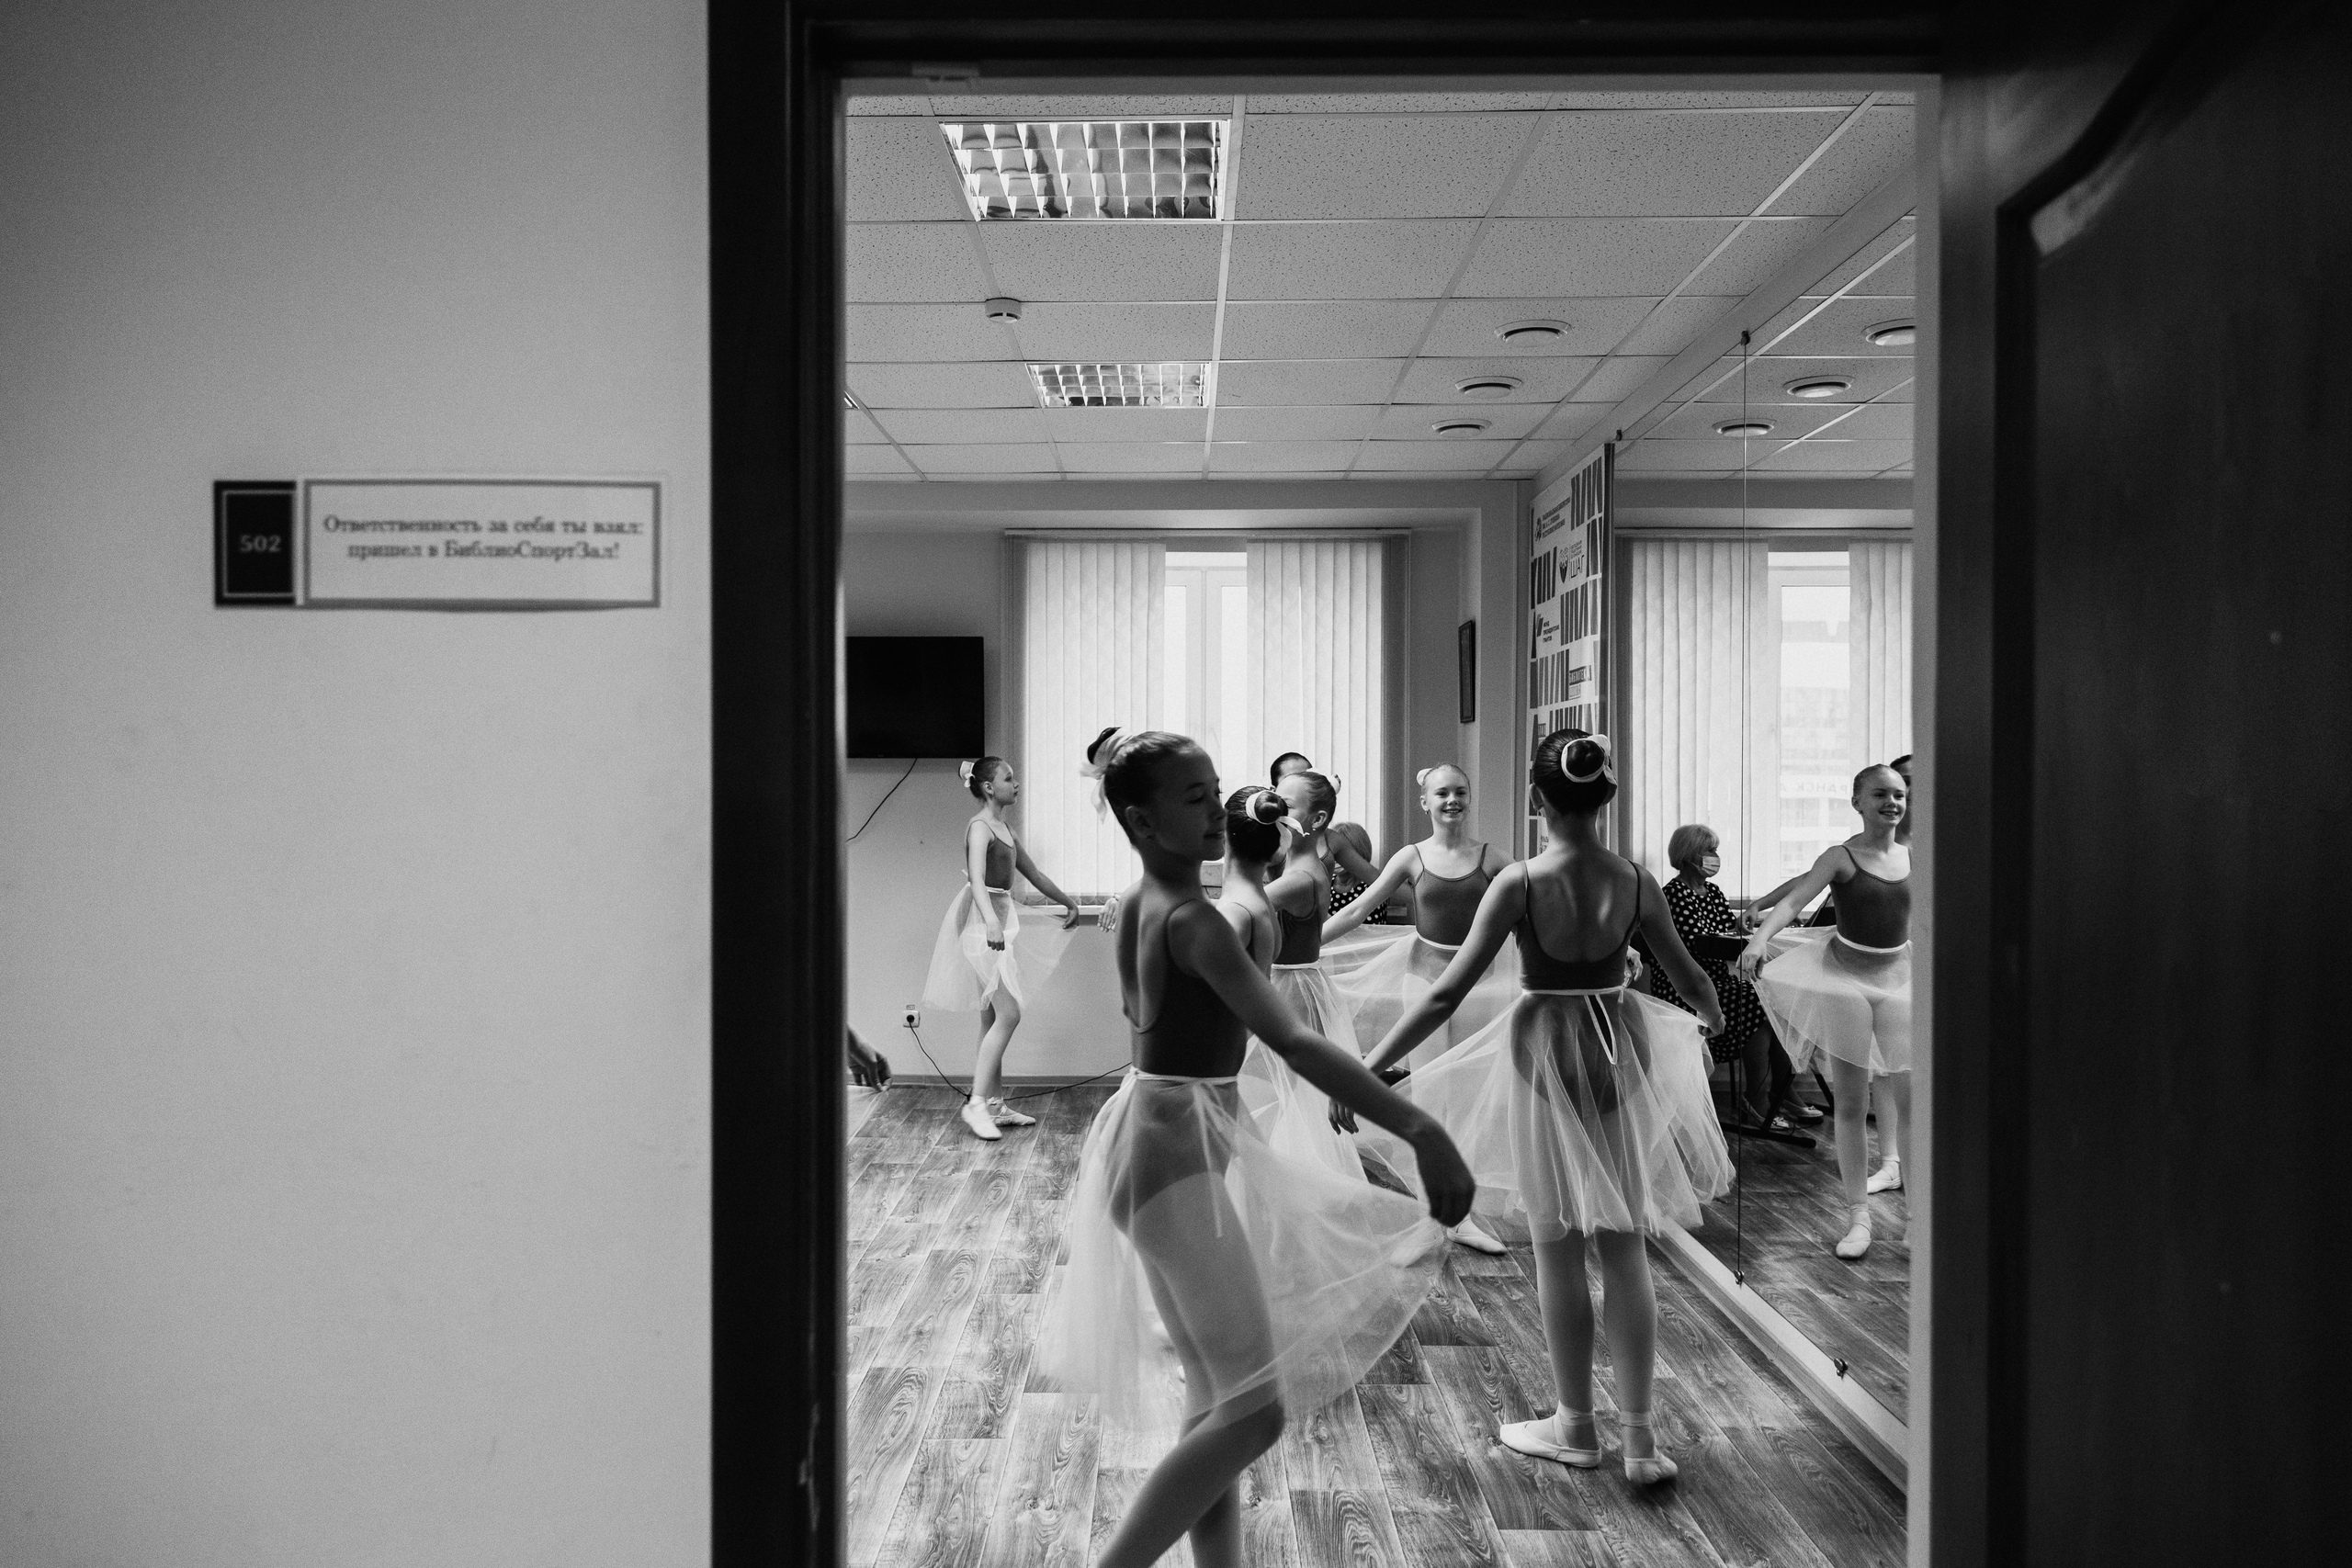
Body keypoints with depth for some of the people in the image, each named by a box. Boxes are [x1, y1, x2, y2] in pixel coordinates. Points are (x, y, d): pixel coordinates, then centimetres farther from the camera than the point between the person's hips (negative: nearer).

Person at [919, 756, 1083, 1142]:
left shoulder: (1004, 827, 15)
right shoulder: (980, 827, -13)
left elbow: (1032, 873, 28)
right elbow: (977, 880, -29)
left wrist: (1067, 901, 35)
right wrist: (991, 921, -45)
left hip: (1000, 922, 9)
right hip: (984, 923, -9)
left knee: (994, 1018, 11)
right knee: (1008, 1015, -13)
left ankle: (996, 1104, 16)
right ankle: (977, 1103, -12)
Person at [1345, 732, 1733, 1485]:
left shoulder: (1519, 883, -16)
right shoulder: (1636, 882, -6)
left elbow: (1446, 994, -18)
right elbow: (1690, 979, 7)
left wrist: (1366, 1067, -13)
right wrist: (1714, 1020, 30)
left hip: (1545, 1053, -3)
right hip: (1621, 1052, 3)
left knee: (1558, 1248, 10)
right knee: (1625, 1246, 11)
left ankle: (1575, 1424, 22)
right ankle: (1639, 1436, 14)